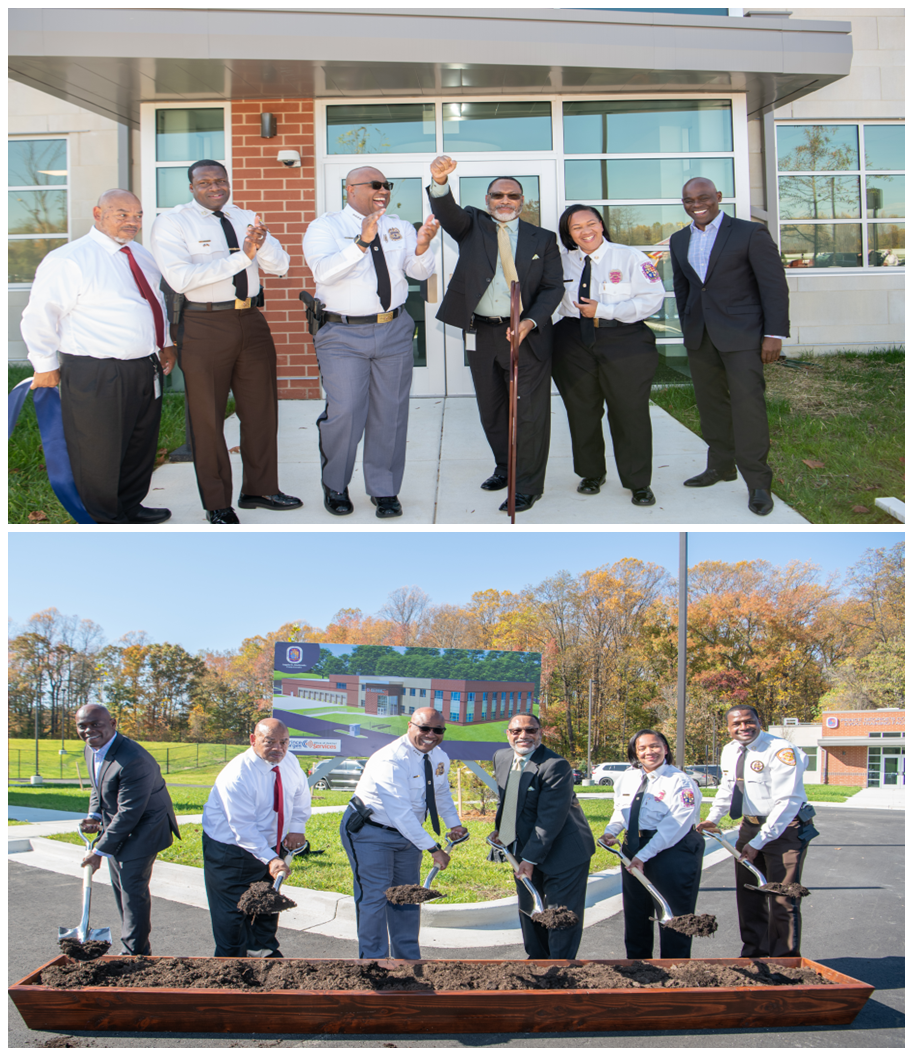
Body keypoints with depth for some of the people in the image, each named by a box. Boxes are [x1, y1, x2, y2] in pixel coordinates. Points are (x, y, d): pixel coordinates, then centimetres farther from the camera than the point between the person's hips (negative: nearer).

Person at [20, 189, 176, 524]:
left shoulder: (142, 257, 13)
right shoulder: (68, 260, -12)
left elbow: (158, 301, 29)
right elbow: (40, 315, -9)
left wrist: (166, 343, 22)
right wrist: (46, 365, -6)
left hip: (146, 368, 8)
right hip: (96, 376, -8)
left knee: (141, 445, 19)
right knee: (99, 452, 3)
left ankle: (131, 507, 37)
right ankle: (108, 520, 18)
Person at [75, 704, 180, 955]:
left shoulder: (133, 760, -32)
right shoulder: (90, 750, -1)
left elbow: (129, 813, -28)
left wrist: (100, 851, -22)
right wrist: (94, 816, -2)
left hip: (142, 829, -9)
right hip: (116, 827, 10)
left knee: (133, 890, -7)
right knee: (119, 887, 15)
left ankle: (134, 955, 5)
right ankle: (137, 948, 27)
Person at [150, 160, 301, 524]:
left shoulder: (247, 219, 11)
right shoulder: (172, 222, -5)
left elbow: (279, 266, 5)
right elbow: (180, 278, -18)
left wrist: (262, 242, -18)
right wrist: (240, 257, -22)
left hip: (251, 321, 5)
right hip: (204, 326, -5)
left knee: (261, 408, 12)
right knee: (207, 416, 3)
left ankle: (260, 489, 27)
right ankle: (217, 504, 14)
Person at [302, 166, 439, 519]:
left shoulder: (399, 227, 11)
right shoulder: (324, 228, -2)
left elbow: (420, 272, 0)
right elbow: (323, 271, -20)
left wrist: (422, 246, -22)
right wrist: (362, 241, -31)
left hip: (394, 331, 4)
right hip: (343, 335, -4)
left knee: (390, 413, 6)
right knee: (344, 413, -8)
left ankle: (384, 490, 18)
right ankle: (335, 486, 13)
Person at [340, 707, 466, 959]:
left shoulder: (439, 758, -2)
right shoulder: (390, 760, -29)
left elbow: (442, 793, 18)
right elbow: (400, 814, -32)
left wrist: (454, 824, 2)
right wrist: (433, 849, -32)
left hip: (408, 833, 8)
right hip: (370, 833, -8)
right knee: (374, 897, -8)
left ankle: (408, 959, 26)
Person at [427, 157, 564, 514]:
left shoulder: (543, 239, 6)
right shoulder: (472, 226, 7)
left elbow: (553, 287, 2)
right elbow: (447, 212, -14)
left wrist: (530, 322, -15)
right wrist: (440, 180, -36)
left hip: (527, 336, -2)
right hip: (480, 335, 2)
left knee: (528, 413, -3)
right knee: (491, 411, 14)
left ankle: (527, 487, 5)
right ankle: (504, 468, 32)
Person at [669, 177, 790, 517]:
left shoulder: (750, 233, -4)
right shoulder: (679, 240, 13)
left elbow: (774, 285, -6)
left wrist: (775, 334, -11)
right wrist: (687, 329, 16)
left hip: (741, 333, -6)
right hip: (699, 336, 6)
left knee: (747, 403, -9)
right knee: (710, 403, 9)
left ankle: (757, 483, -4)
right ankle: (721, 466, 22)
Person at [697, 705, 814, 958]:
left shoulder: (780, 751, -21)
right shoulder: (729, 751, 5)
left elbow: (787, 803, -24)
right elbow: (727, 787, 21)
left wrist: (758, 842, -23)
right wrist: (712, 819, 5)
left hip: (784, 828, -7)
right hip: (750, 826, 8)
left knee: (782, 898, -6)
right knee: (748, 893, 12)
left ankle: (784, 961, 5)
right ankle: (754, 952, 25)